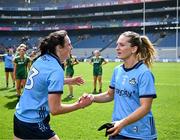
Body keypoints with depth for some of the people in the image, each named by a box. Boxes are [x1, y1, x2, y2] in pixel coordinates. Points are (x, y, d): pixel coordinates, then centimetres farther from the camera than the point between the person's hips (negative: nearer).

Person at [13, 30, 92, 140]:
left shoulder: (41, 59, 0)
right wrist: (79, 105, -12)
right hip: (34, 124, -8)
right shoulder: (56, 70, -21)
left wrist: (68, 81, 17)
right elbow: (55, 109, -22)